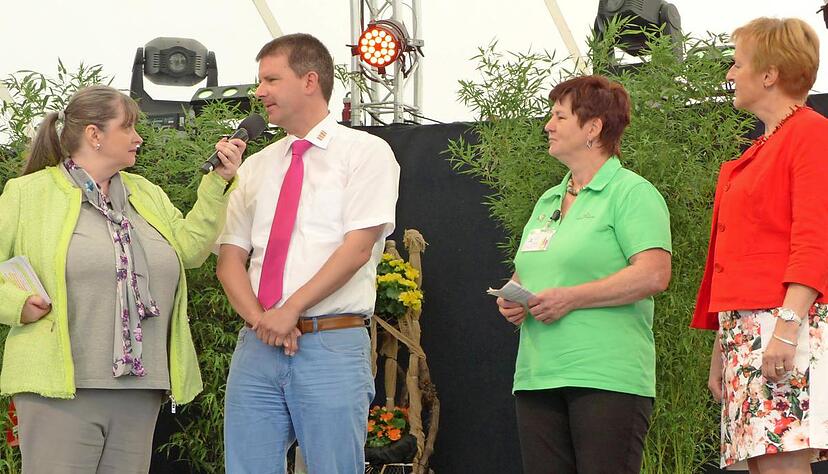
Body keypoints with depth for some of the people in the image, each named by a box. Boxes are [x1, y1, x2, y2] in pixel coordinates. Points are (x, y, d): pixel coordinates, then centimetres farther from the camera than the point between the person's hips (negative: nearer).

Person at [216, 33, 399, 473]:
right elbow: (230, 256, 12)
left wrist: (290, 311, -15)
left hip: (332, 344, -5)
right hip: (256, 346, 5)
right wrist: (260, 319, -7)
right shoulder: (256, 166, 19)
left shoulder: (366, 152, 2)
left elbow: (357, 248, -9)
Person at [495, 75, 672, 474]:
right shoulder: (548, 201, 22)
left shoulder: (631, 193, -3)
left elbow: (654, 274, -15)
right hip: (538, 376, 8)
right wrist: (511, 299, 6)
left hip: (607, 377, -8)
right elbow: (526, 272, 30)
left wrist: (571, 298, -17)